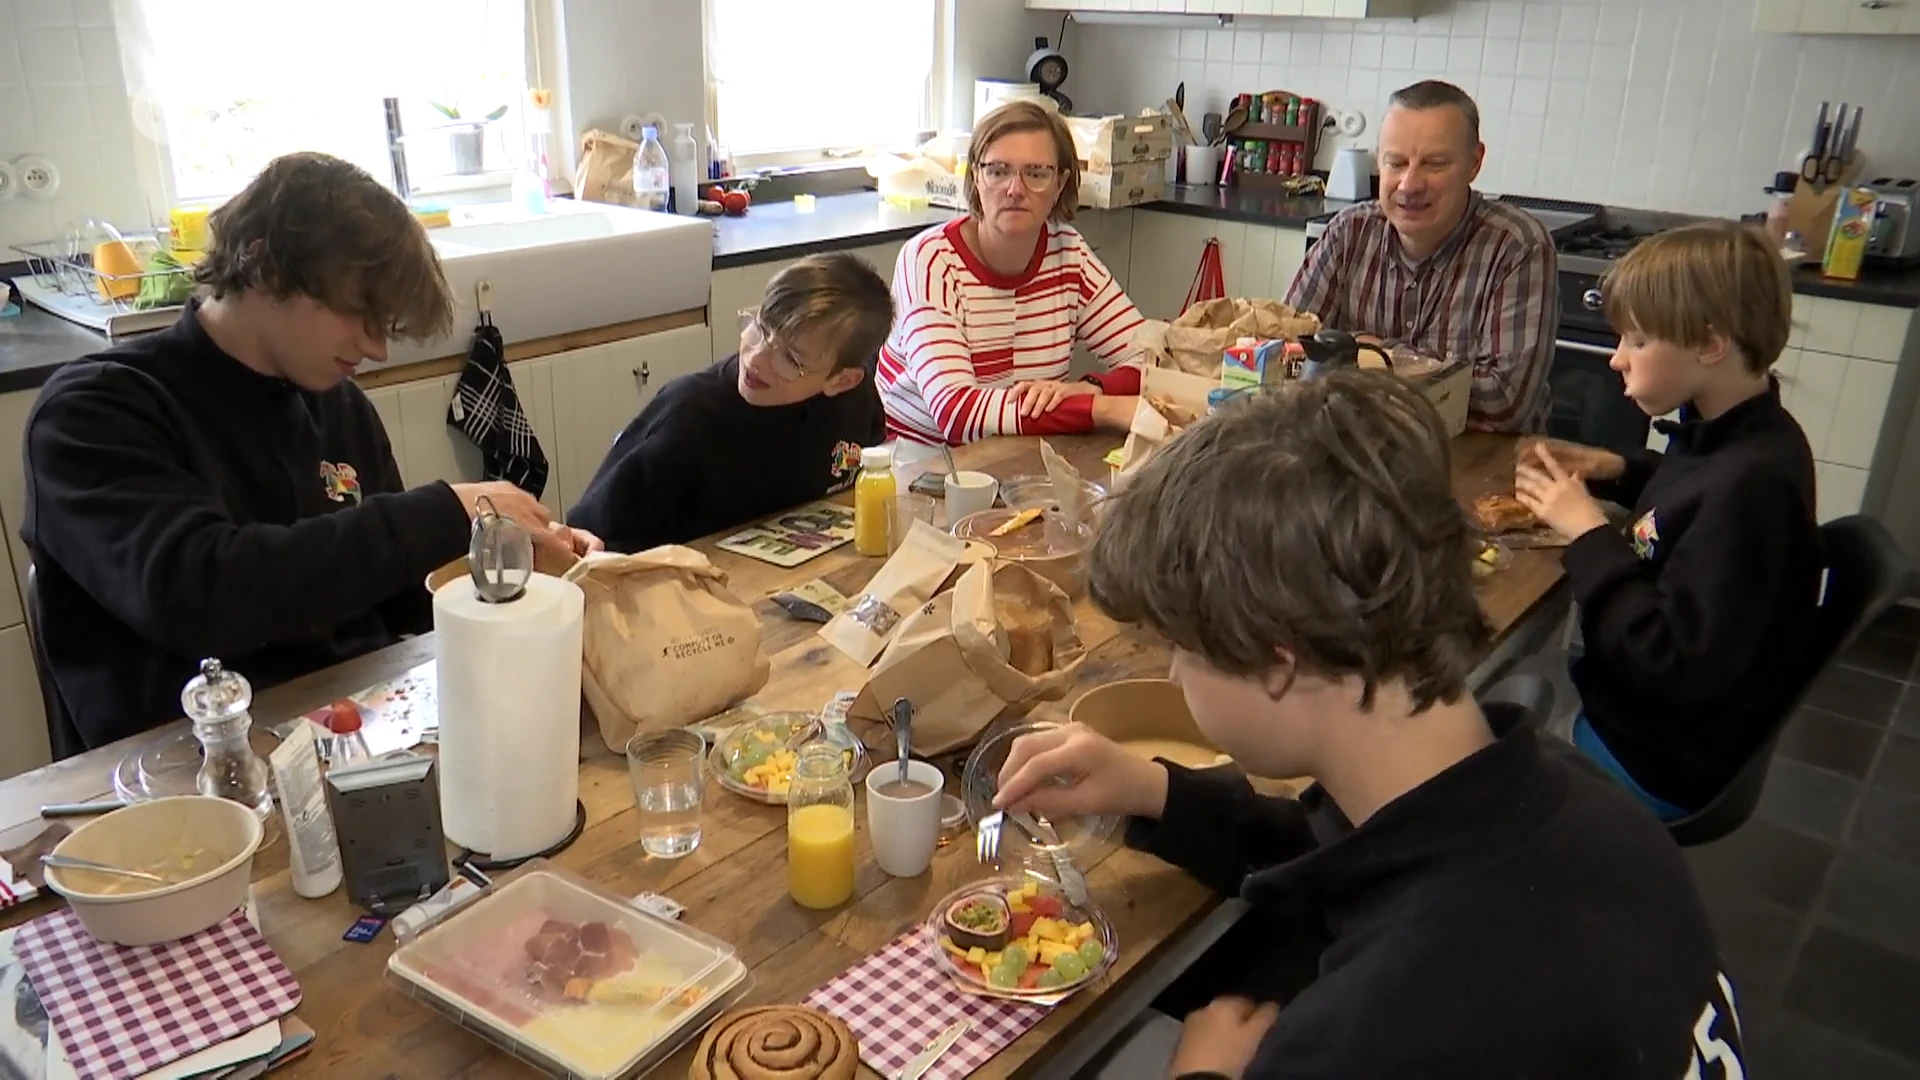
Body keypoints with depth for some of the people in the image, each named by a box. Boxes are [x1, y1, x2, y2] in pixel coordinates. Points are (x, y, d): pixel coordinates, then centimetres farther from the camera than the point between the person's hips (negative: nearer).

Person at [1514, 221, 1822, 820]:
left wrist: (1590, 533, -24)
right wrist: (1618, 471, 3)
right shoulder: (1729, 433, -2)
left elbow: (1678, 668, -30)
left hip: (1659, 763, -9)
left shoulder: (1752, 484, -30)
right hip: (1633, 704, 9)